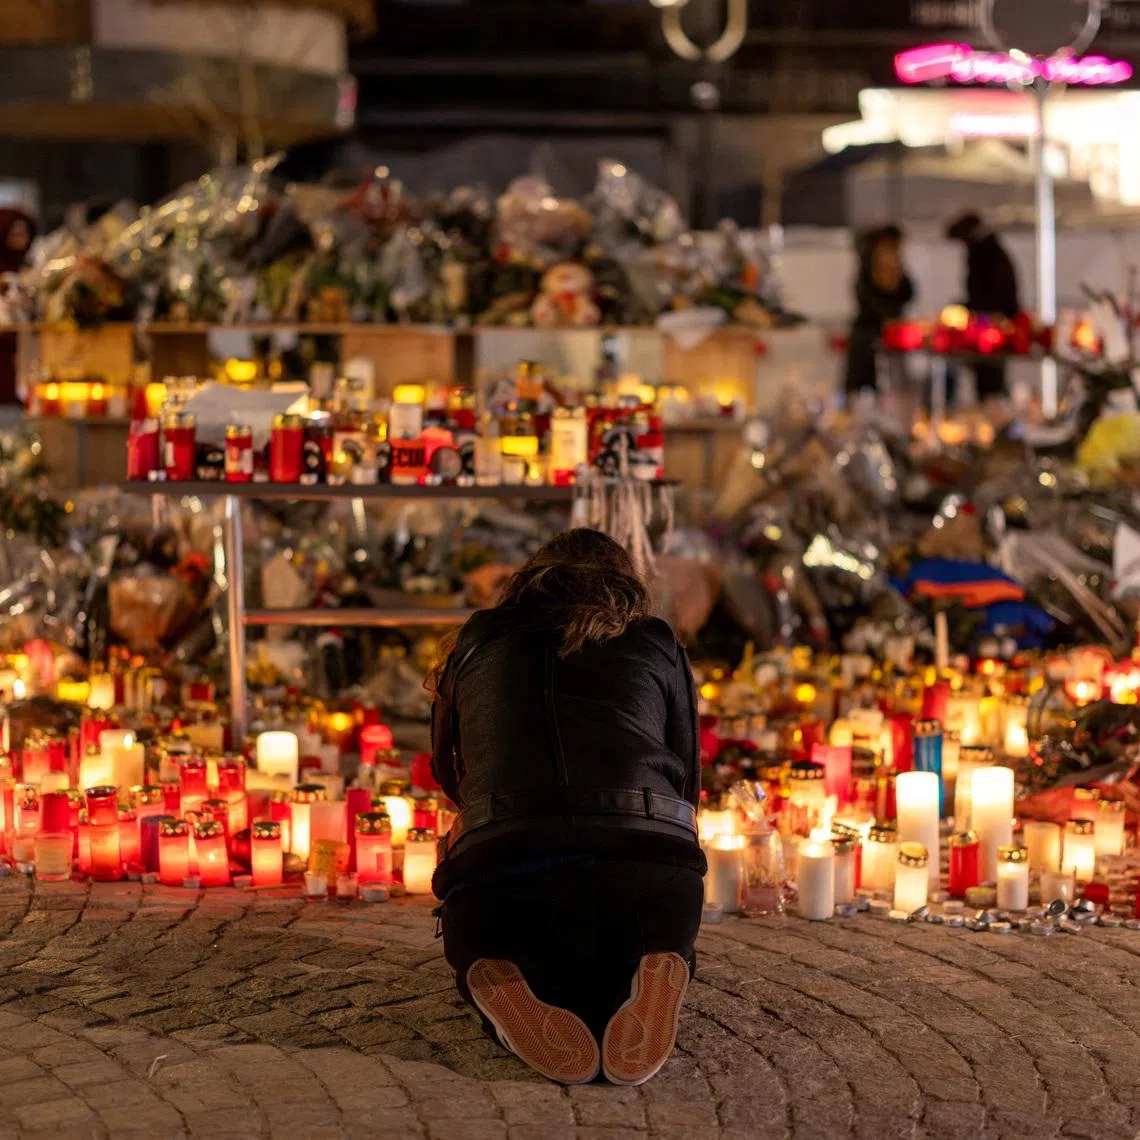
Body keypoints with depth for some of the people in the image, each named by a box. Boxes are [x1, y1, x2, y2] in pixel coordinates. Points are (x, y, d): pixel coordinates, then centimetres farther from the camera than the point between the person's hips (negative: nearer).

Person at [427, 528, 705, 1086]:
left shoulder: (477, 644, 24)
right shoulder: (657, 646, 21)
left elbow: (449, 770, 41)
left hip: (500, 876, 0)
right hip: (650, 882, 0)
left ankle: (504, 989, -4)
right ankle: (652, 984, -4)